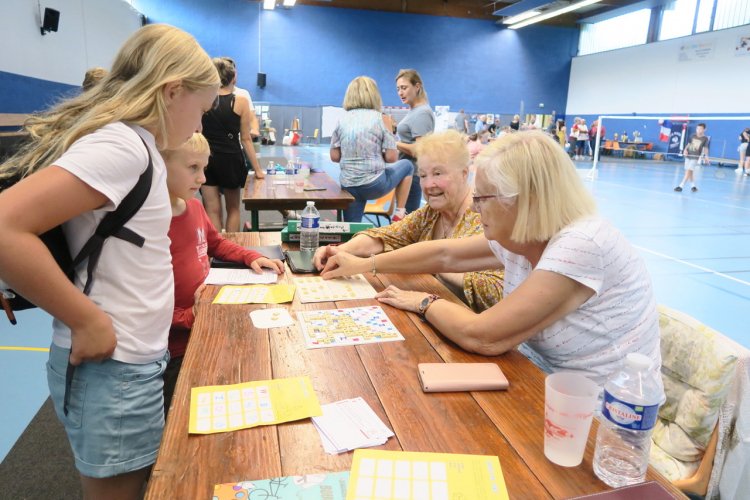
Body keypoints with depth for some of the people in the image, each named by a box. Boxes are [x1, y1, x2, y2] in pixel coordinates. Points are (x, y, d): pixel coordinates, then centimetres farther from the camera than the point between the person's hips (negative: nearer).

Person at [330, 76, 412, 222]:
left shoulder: (342, 120, 5)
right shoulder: (381, 119, -5)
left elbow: (334, 157, 5)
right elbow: (391, 157, -8)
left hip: (347, 185, 4)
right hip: (373, 184, -3)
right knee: (407, 166, 23)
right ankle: (399, 215, 23)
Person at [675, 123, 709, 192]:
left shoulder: (705, 138, -3)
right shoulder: (693, 136, 8)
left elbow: (705, 148, -2)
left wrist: (706, 156, -15)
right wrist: (685, 150, -1)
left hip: (696, 157, -5)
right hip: (688, 156, 5)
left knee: (688, 171, -13)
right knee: (690, 172, 11)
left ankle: (681, 186, -16)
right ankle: (693, 186, 24)